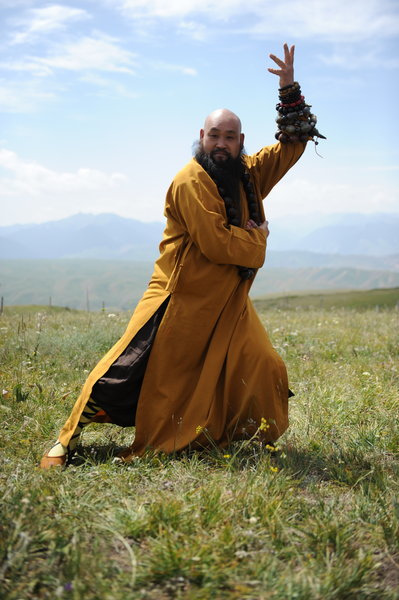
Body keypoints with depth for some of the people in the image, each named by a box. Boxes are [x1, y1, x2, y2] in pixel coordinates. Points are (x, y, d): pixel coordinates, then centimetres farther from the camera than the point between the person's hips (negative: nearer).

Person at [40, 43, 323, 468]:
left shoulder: (248, 175, 8)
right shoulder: (191, 182, -15)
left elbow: (292, 142, 16)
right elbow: (215, 242, -24)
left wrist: (289, 90, 4)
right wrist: (257, 237, -7)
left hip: (229, 303, 7)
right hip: (183, 297, -7)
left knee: (263, 370, 1)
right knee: (135, 366, -6)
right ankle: (68, 439, 6)